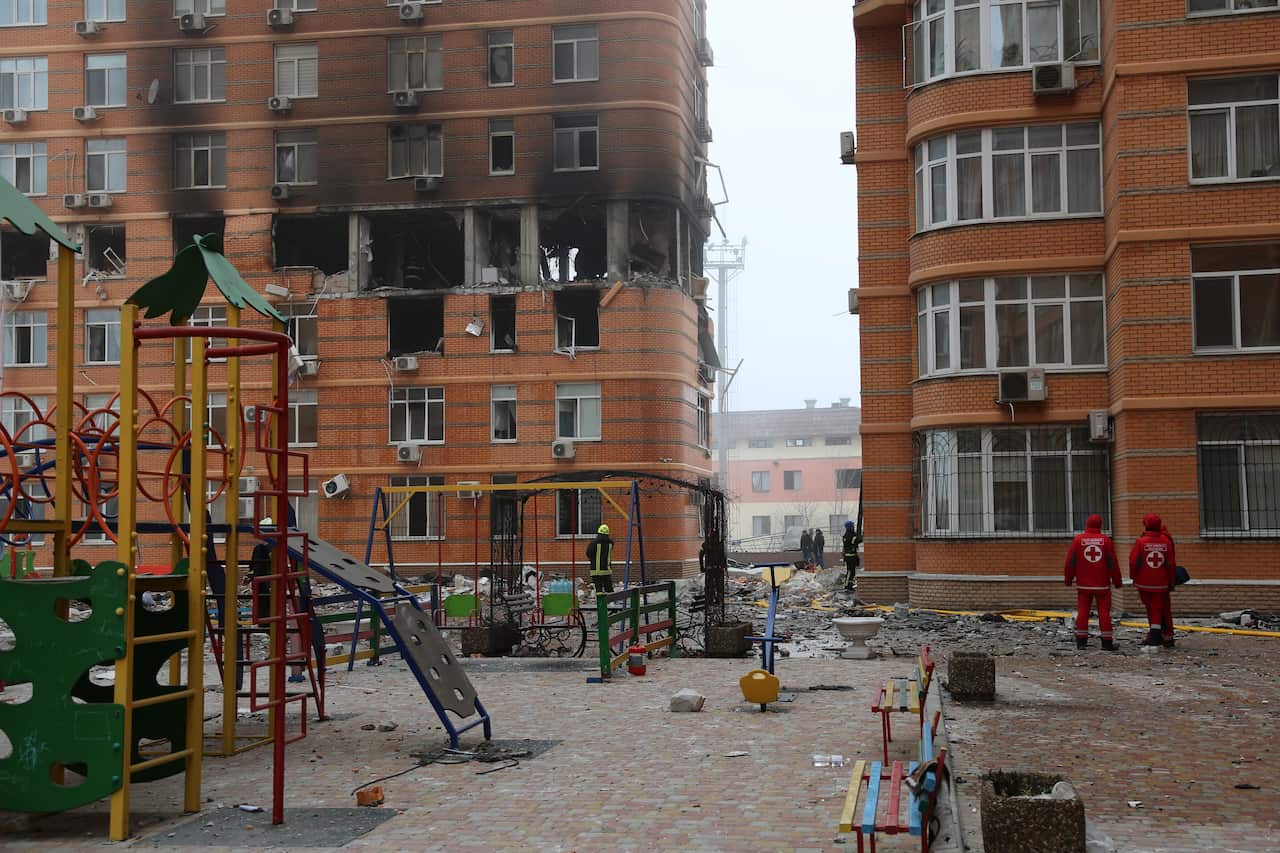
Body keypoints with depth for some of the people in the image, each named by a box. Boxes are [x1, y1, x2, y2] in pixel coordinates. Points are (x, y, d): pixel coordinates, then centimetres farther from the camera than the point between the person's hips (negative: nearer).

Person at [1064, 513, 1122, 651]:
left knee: (1082, 612, 5)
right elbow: (1113, 562, 0)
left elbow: (1070, 561, 0)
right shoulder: (1106, 540, -4)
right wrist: (1117, 581, 9)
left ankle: (1081, 641, 6)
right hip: (1102, 584, -1)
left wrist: (1068, 579, 12)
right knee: (1104, 612, 3)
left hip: (1083, 584, 1)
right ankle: (1107, 642, 2)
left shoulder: (1078, 540, -3)